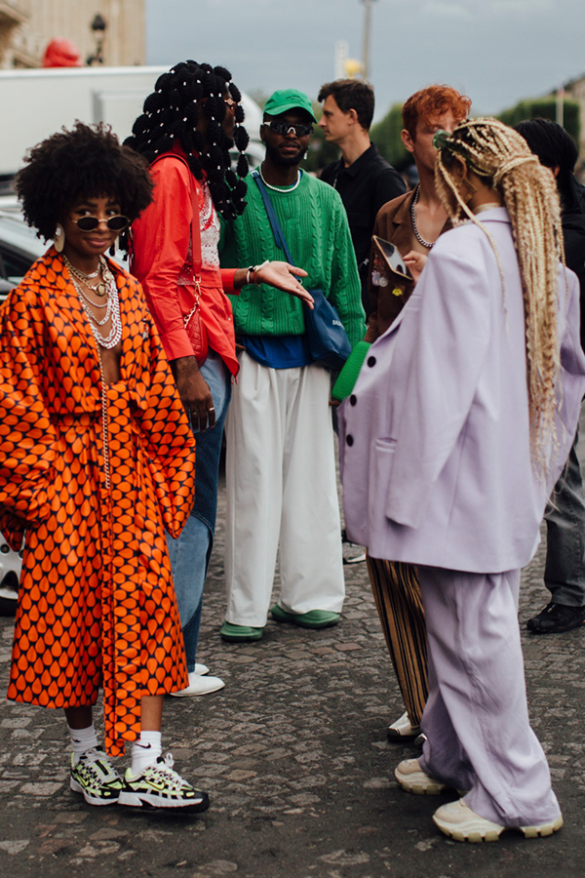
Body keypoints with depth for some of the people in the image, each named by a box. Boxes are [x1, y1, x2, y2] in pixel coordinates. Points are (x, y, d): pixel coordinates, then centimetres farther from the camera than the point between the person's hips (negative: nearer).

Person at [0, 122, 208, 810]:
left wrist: (166, 473, 9)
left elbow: (154, 388, 13)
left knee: (145, 599, -3)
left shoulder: (128, 291, 10)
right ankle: (84, 755, 20)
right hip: (63, 470, -4)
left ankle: (146, 765, 0)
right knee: (70, 604, 4)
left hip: (128, 470, 4)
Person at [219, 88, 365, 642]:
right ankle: (247, 607, 5)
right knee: (254, 478, -3)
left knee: (312, 475, 6)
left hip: (311, 355, 3)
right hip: (253, 352, -3)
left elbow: (345, 283, 13)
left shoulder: (326, 200, 10)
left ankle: (311, 594, 17)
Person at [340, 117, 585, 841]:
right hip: (512, 474, 9)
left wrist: (411, 479, -16)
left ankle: (517, 794, 10)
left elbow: (440, 377, -21)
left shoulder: (458, 252, -17)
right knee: (463, 622, 19)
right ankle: (453, 758, 32)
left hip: (462, 474, -9)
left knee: (473, 629, 1)